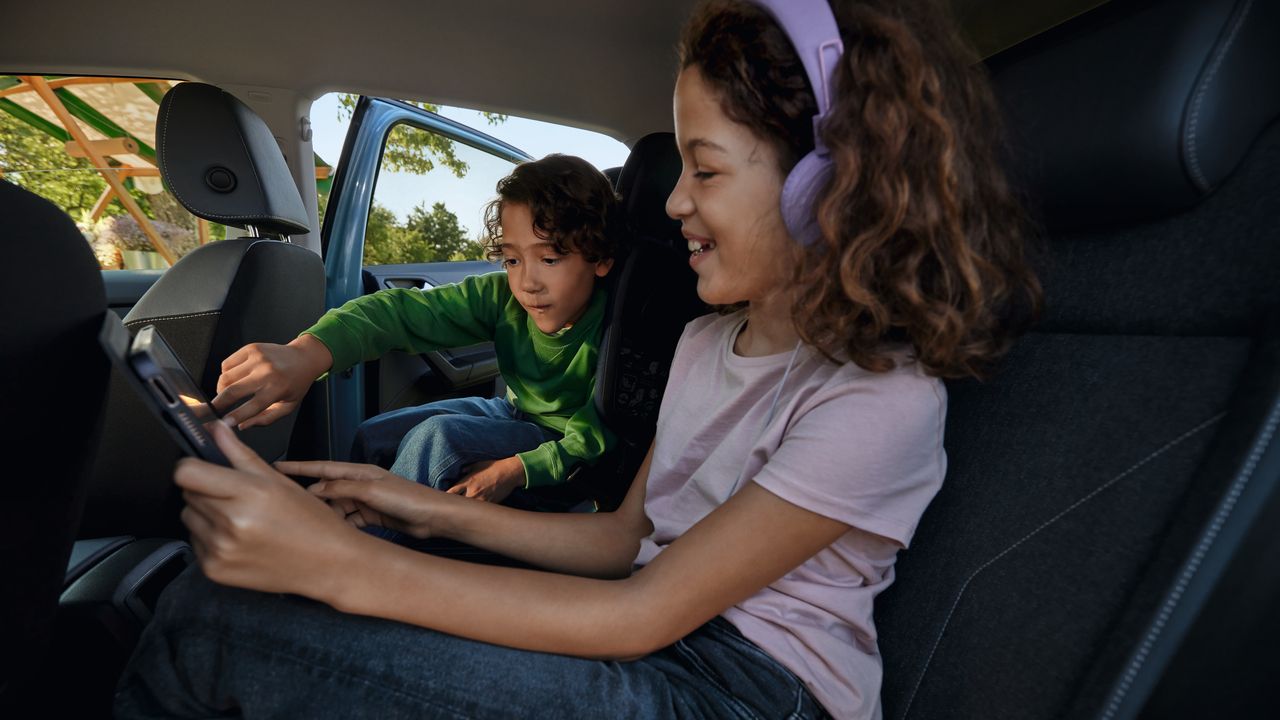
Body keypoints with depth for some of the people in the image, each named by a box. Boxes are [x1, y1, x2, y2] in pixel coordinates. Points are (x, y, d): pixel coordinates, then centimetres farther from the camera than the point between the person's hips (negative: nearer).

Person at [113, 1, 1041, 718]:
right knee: (233, 575, -5)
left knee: (218, 625, -17)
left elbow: (642, 616, -21)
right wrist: (439, 511, 1)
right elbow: (626, 540, 9)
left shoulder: (882, 395, -20)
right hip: (658, 631, 7)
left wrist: (342, 562, -24)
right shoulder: (707, 339, 6)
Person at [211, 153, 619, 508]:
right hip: (515, 412, 6)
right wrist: (308, 352, -46)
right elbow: (405, 311, -30)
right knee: (374, 437, 2)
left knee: (437, 438, -27)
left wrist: (516, 470, -35)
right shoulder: (502, 298, -17)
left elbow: (593, 440, -24)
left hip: (561, 446, -6)